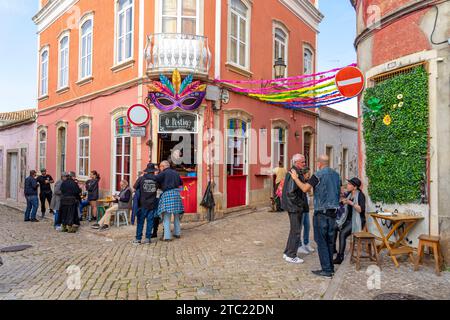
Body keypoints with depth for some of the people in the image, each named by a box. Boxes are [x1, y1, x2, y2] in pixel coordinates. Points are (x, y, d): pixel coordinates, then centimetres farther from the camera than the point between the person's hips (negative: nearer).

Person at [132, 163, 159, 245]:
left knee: (140, 221, 6)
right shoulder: (156, 179, -3)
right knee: (150, 221, 8)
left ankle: (138, 239, 8)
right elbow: (158, 188, 8)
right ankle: (148, 238, 11)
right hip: (152, 204, 1)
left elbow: (134, 188, 0)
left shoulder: (141, 179, -6)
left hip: (143, 203, -1)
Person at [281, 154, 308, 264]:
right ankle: (291, 256, 11)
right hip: (295, 207, -11)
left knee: (294, 230, 18)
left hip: (296, 207, 11)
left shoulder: (297, 173, 14)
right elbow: (291, 193, -24)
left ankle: (288, 253, 29)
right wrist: (301, 204, -17)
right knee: (296, 231, -1)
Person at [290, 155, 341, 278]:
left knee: (321, 241, 1)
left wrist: (296, 178, -3)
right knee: (329, 240, 15)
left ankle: (326, 270, 4)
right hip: (333, 211, 7)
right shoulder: (336, 175, 8)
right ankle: (331, 267, 21)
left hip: (321, 212, -7)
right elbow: (339, 191, 17)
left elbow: (305, 189, -15)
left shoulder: (318, 175, -13)